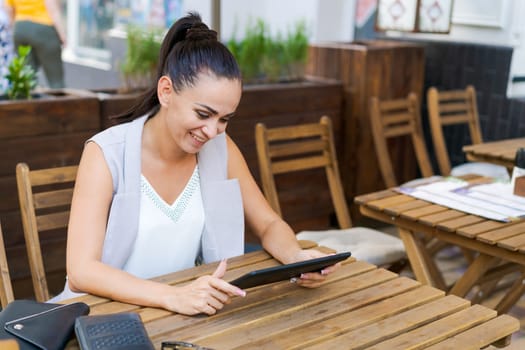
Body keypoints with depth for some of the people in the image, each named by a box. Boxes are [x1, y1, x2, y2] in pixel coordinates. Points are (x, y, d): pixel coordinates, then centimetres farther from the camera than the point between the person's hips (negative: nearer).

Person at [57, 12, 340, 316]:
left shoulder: (221, 149, -2)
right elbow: (81, 271, -23)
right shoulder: (106, 154, -16)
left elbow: (268, 225, 4)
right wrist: (172, 297, -37)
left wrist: (298, 258, -17)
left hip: (191, 311, 4)